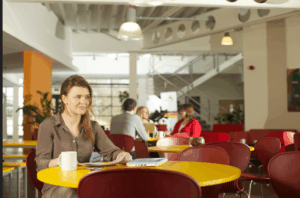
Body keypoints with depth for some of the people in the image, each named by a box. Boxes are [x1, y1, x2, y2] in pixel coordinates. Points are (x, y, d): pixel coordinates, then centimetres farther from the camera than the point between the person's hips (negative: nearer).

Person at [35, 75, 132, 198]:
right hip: (57, 187, -4)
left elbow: (111, 151, 10)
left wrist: (122, 155, -15)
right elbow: (40, 164, -6)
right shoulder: (48, 126, 0)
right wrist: (59, 161, -28)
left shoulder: (93, 127, 15)